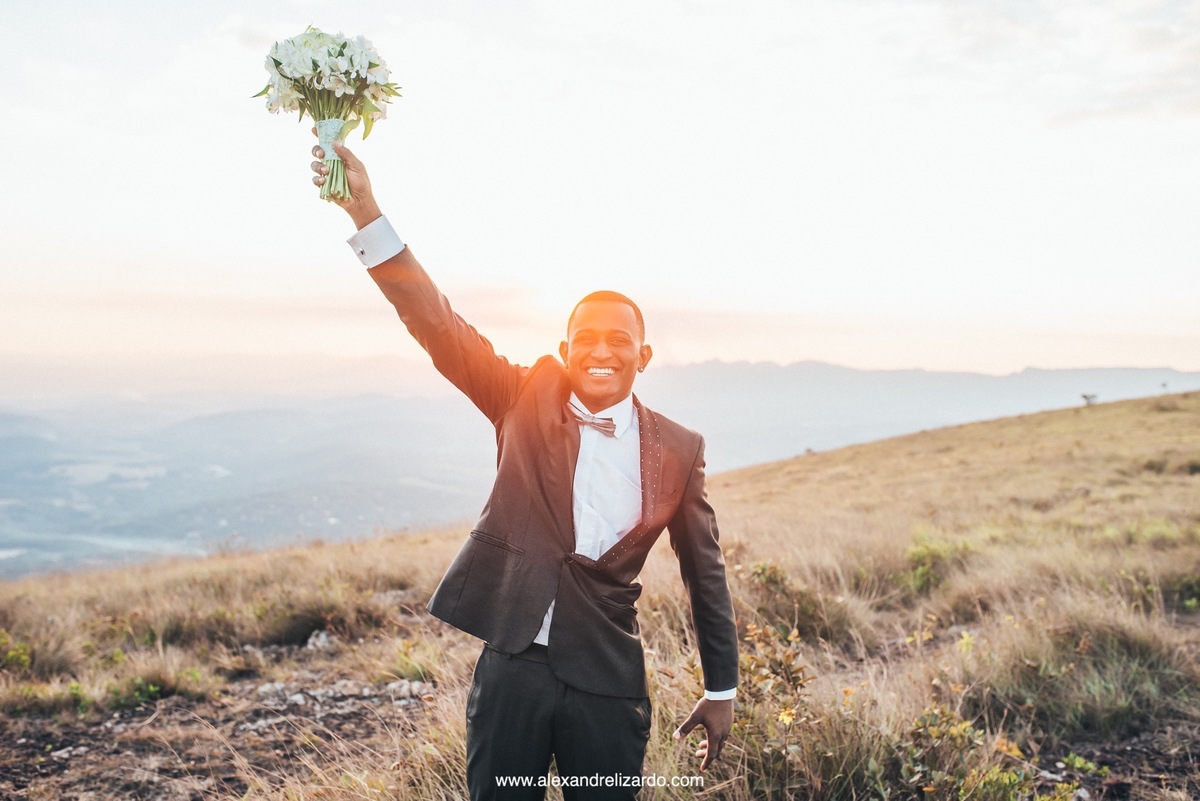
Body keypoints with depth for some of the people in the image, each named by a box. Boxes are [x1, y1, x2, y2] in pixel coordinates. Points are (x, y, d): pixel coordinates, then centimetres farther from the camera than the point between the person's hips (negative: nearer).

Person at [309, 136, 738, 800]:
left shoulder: (678, 449, -1)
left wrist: (721, 691, 10)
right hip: (512, 665, 0)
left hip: (607, 679, 0)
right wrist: (367, 213, -22)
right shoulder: (527, 401, -2)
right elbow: (439, 326, -12)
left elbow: (705, 573, 6)